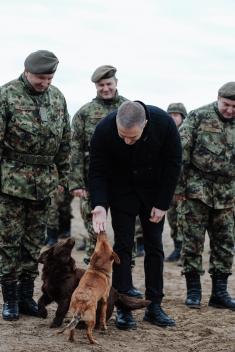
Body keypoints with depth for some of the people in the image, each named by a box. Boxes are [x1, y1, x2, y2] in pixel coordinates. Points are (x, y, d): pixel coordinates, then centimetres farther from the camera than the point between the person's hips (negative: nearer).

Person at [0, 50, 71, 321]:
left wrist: (63, 175, 13)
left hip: (44, 181, 5)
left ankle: (26, 295, 18)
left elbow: (65, 141, 15)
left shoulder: (57, 97, 8)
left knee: (34, 241, 9)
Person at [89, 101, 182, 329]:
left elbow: (173, 165, -14)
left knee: (154, 246, 2)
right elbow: (98, 172, -18)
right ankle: (124, 309, -1)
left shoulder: (164, 124, -27)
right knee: (123, 246, -6)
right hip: (122, 191, -1)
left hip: (153, 191, 1)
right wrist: (100, 205, -31)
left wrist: (162, 204, -13)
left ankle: (154, 306, 9)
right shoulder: (104, 130, -29)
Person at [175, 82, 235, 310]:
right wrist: (179, 186, -10)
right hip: (198, 189, -4)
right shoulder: (198, 117, -5)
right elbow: (181, 152, -7)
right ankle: (193, 290, 8)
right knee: (193, 240, -1)